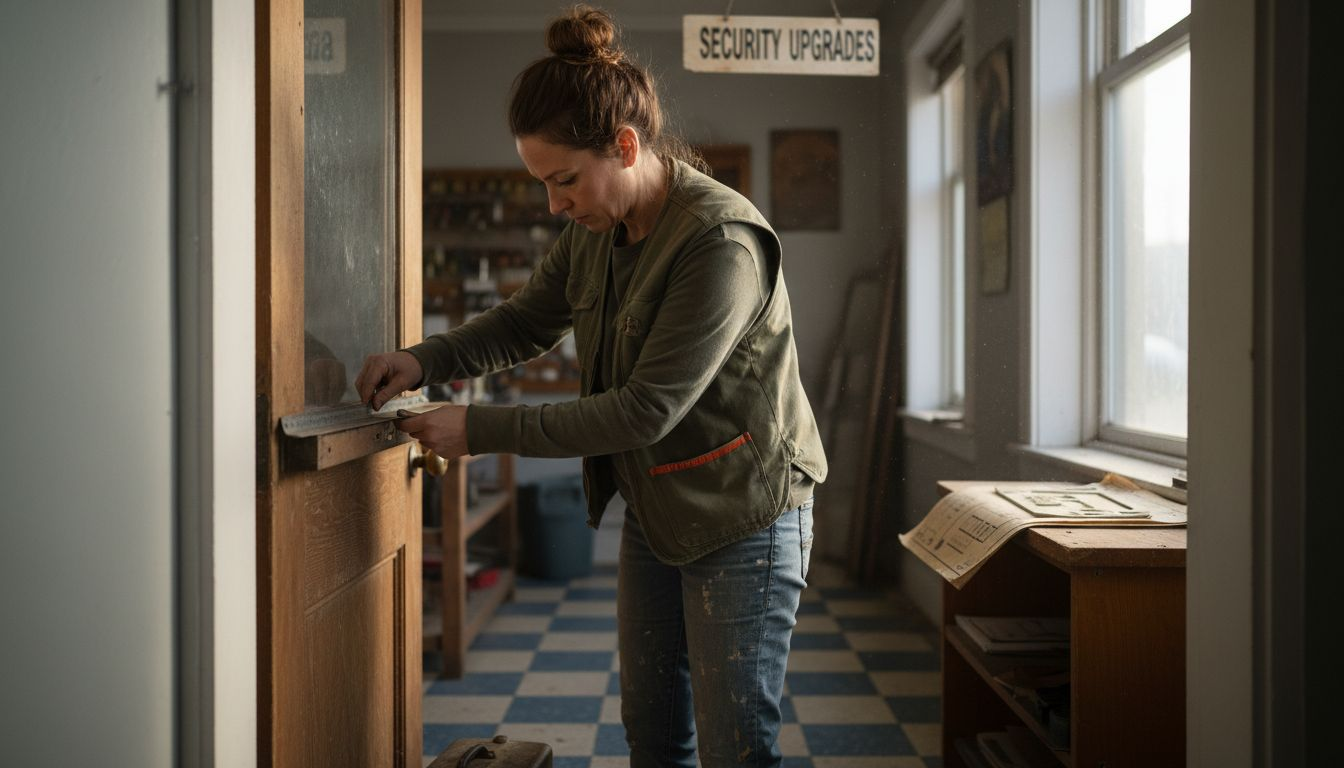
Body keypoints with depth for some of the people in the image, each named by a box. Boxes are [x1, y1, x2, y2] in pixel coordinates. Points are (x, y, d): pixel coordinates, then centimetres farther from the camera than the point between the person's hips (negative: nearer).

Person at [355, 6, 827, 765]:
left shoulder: (723, 240, -25)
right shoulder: (595, 233, 1)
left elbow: (645, 411, -27)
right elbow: (525, 322, 14)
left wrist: (482, 430, -24)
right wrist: (423, 360, -5)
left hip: (744, 518, -8)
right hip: (655, 512, 8)